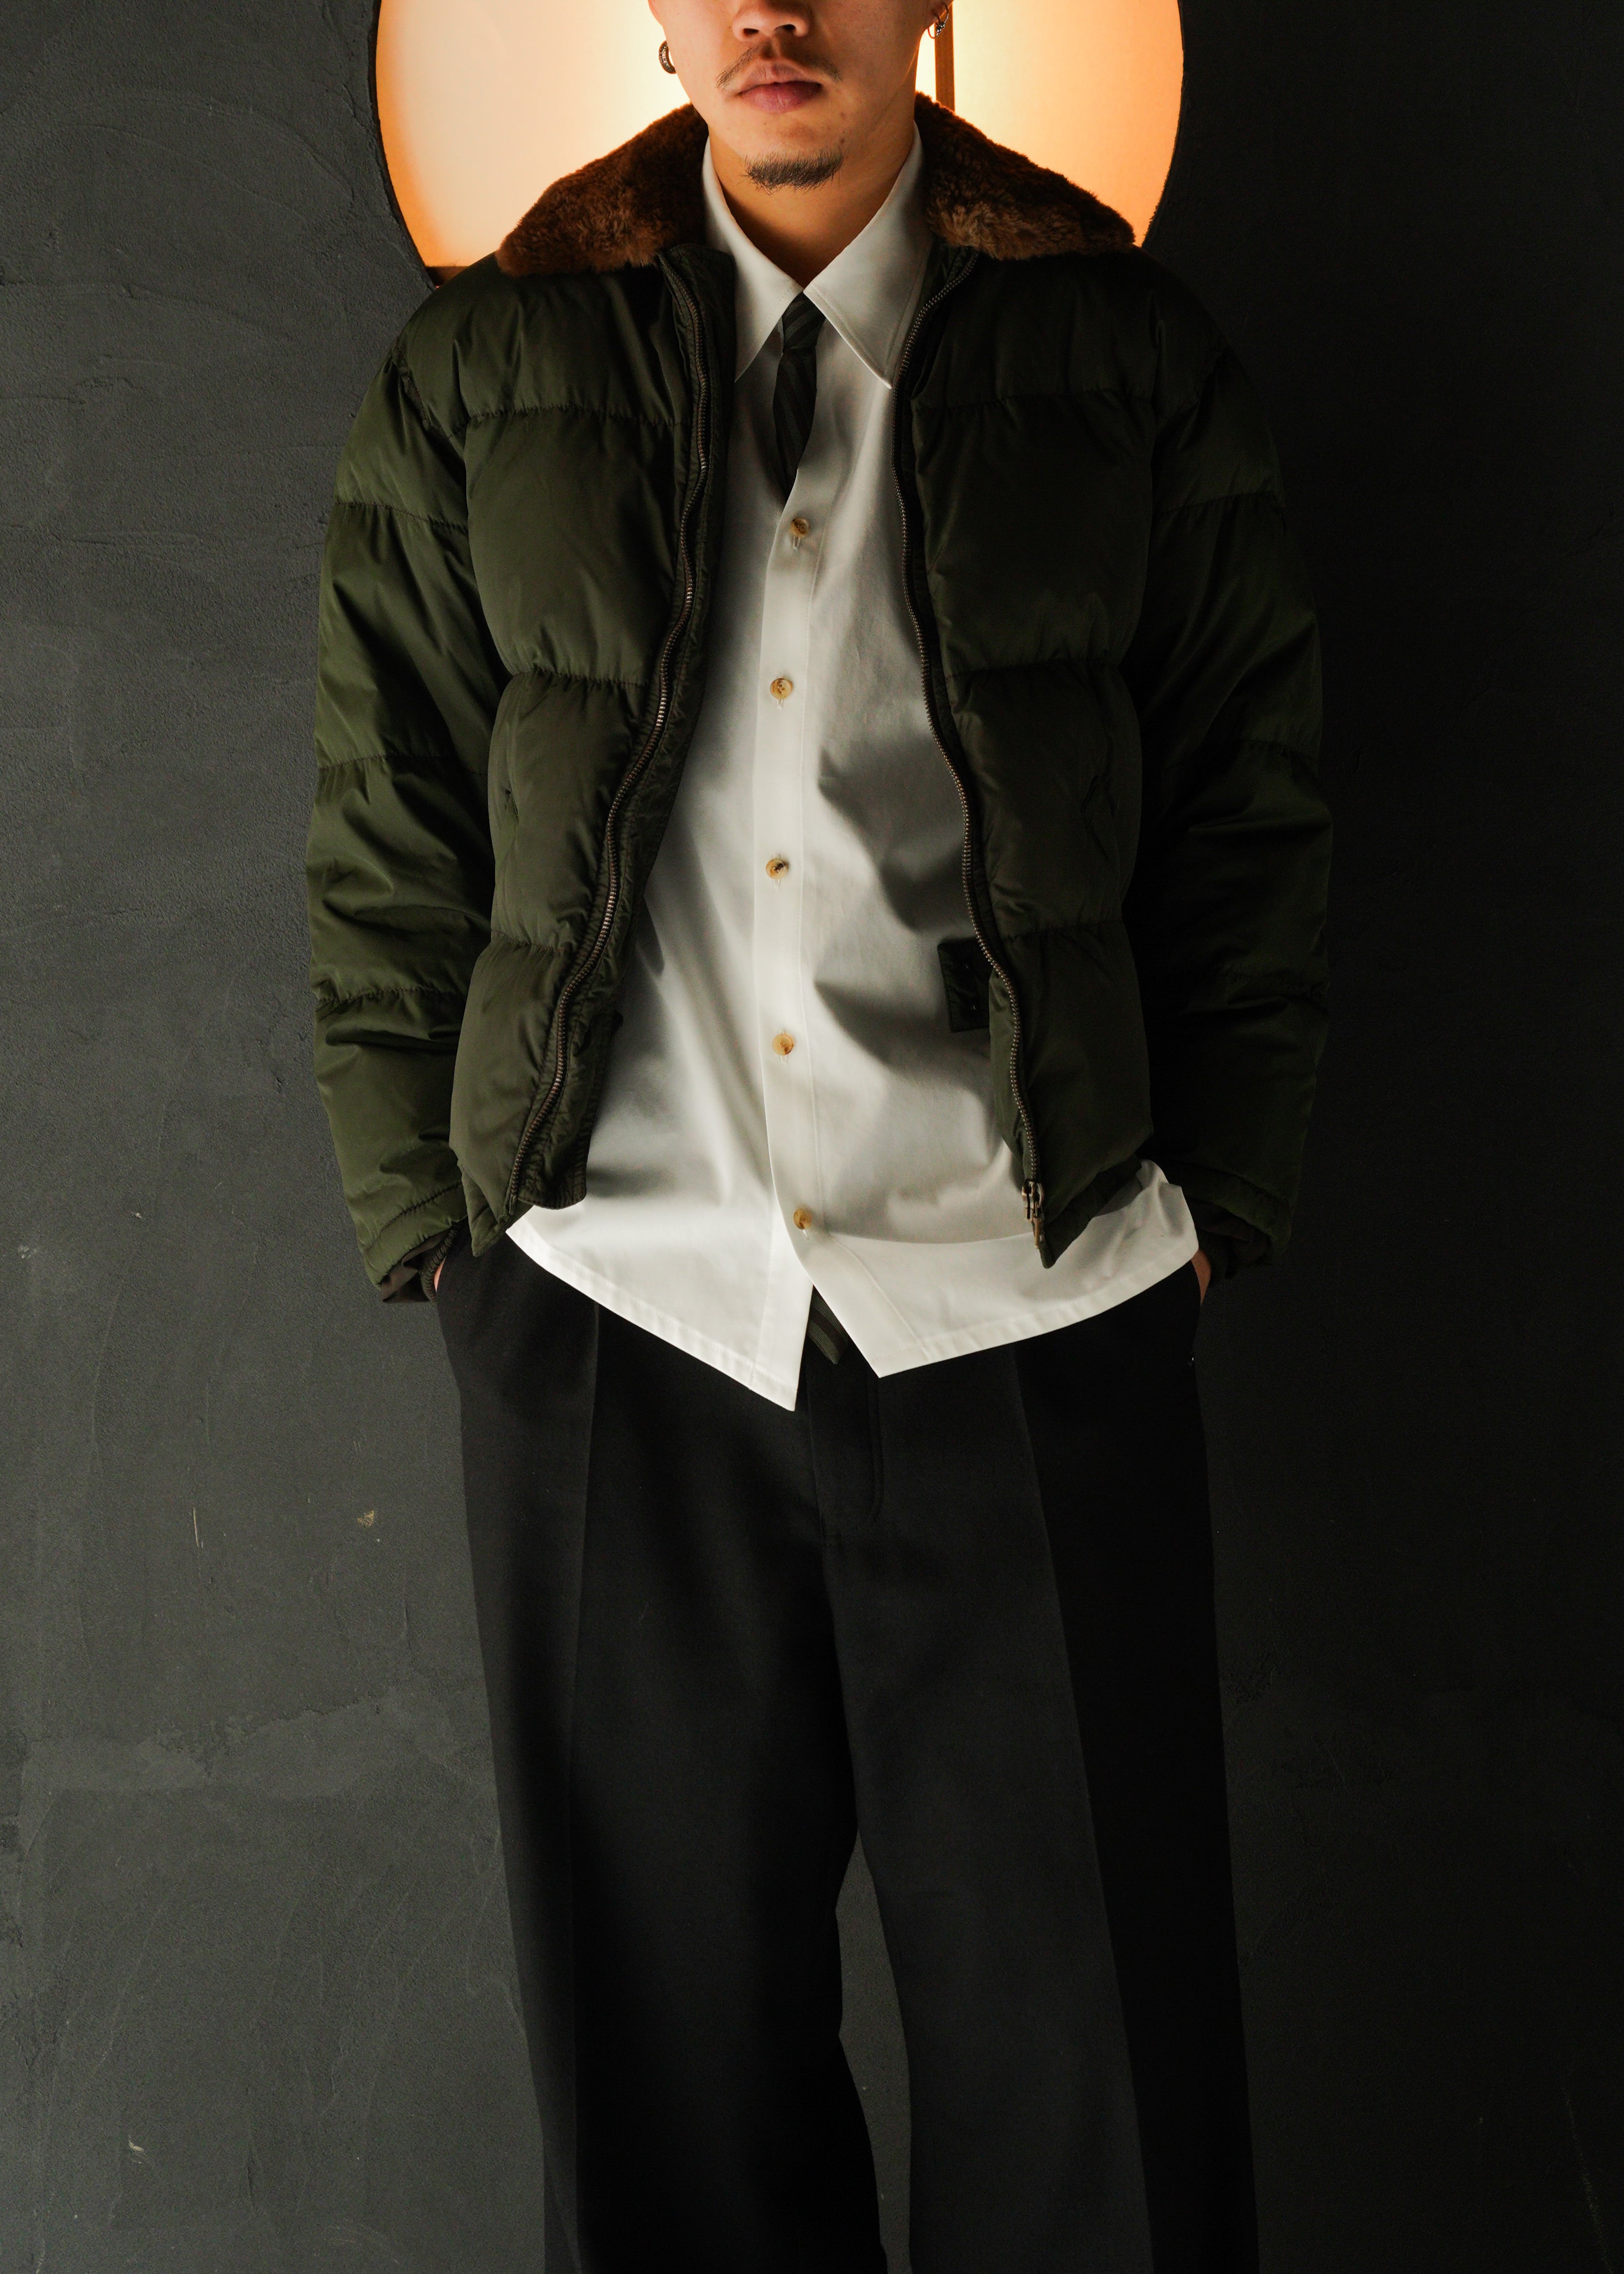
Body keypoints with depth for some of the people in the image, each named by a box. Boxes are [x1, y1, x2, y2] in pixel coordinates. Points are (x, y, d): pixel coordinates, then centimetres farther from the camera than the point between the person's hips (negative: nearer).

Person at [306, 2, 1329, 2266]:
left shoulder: (1136, 370, 7)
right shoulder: (472, 386, 9)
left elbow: (1257, 821, 10)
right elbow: (386, 861, 10)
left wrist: (1213, 1202, 5)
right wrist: (438, 1230, 5)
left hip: (1034, 1314, 0)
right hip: (614, 1315, 1)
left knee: (1097, 2075, 5)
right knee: (668, 2048, 10)